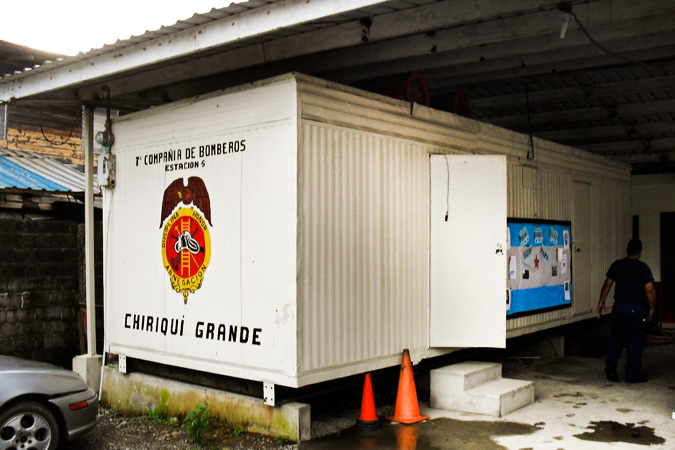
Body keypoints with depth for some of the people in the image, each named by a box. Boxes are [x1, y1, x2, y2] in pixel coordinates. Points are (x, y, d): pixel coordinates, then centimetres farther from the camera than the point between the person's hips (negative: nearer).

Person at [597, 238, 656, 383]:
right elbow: (650, 290, -11)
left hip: (619, 306, 3)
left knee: (616, 338, 13)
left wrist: (601, 302, 11)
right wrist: (652, 309, -1)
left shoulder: (617, 265, 3)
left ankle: (611, 363, -5)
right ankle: (633, 374, 9)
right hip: (637, 308, -3)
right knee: (635, 342, 5)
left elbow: (607, 284, 4)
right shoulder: (643, 268, -6)